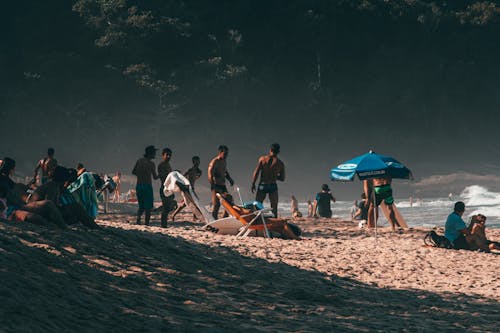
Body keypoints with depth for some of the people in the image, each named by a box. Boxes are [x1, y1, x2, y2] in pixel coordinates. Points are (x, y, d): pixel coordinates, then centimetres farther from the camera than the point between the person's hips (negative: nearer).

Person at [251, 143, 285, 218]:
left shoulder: (262, 158, -2)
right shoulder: (280, 163, -1)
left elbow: (256, 172, -8)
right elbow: (282, 179, 4)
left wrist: (253, 184, -1)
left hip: (262, 185, 0)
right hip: (273, 186, 0)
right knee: (274, 208, 5)